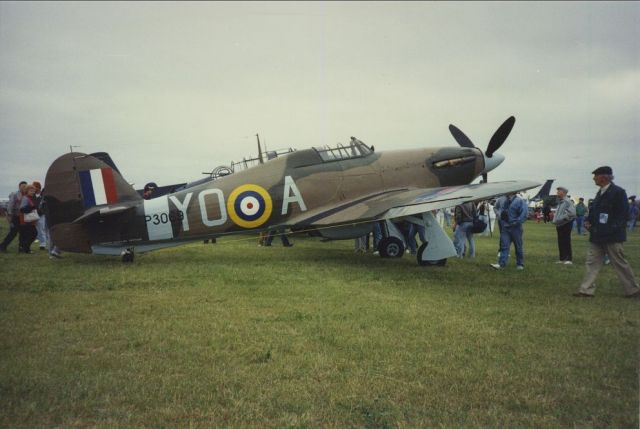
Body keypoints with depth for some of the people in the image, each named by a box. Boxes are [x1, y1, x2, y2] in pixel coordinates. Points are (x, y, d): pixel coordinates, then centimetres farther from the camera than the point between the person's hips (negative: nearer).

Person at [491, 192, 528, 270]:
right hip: (505, 228, 5)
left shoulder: (519, 201, -11)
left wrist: (516, 222, -17)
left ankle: (520, 264, 20)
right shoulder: (503, 201, 7)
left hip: (515, 228, -4)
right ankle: (501, 264, -7)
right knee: (504, 246, -2)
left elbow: (525, 214, -16)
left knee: (518, 247, 8)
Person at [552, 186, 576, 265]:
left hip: (566, 224, -9)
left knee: (566, 242, -7)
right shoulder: (560, 202, 16)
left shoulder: (567, 201, -14)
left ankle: (569, 259, -3)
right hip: (559, 225, 9)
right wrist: (555, 220, 12)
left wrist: (563, 218, -20)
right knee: (560, 243, 11)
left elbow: (572, 213, -25)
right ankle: (562, 258, 17)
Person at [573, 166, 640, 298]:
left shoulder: (618, 192, -12)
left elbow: (622, 214, -15)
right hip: (597, 235, 8)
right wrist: (588, 221, 3)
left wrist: (612, 229, -20)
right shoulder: (600, 193, 12)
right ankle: (587, 290, 8)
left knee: (620, 264, 4)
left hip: (611, 236, -8)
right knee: (592, 262, 5)